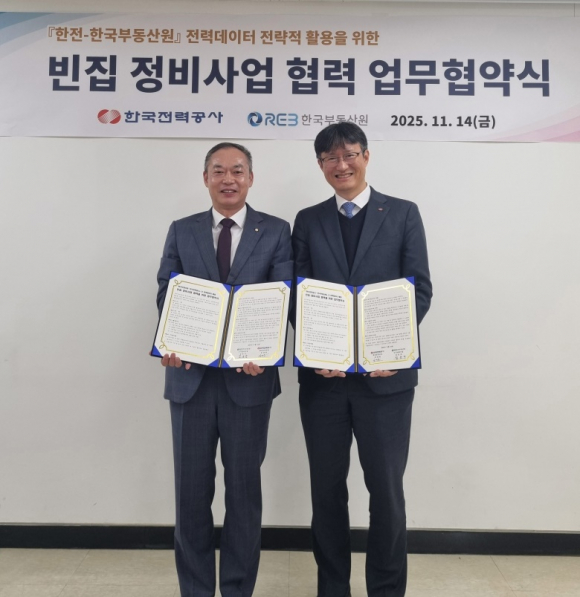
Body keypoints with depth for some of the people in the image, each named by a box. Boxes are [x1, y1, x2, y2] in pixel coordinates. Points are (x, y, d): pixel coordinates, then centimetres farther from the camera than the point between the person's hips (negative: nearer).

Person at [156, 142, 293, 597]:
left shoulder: (276, 232, 3)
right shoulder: (182, 231, 10)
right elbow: (166, 294, 3)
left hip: (248, 377, -1)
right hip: (190, 375, 2)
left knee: (244, 487, 11)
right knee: (191, 487, 10)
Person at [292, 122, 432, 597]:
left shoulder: (404, 213, 5)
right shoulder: (307, 220, 10)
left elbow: (420, 290, -1)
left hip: (385, 374, -2)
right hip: (323, 373, 2)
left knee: (386, 487, 7)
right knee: (327, 487, 13)